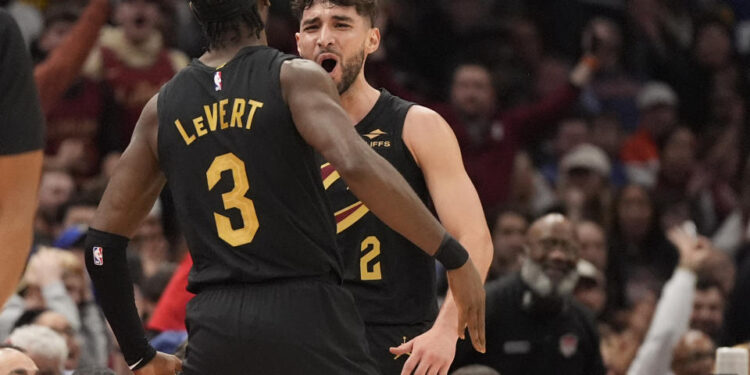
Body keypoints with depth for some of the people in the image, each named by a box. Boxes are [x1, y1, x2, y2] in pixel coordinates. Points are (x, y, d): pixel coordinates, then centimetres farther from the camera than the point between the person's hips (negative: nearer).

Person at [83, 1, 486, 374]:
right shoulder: (295, 77, -3)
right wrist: (455, 257, -16)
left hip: (216, 325, 4)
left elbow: (103, 241, 13)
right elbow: (358, 166, -21)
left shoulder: (162, 108, 12)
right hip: (307, 314, -3)